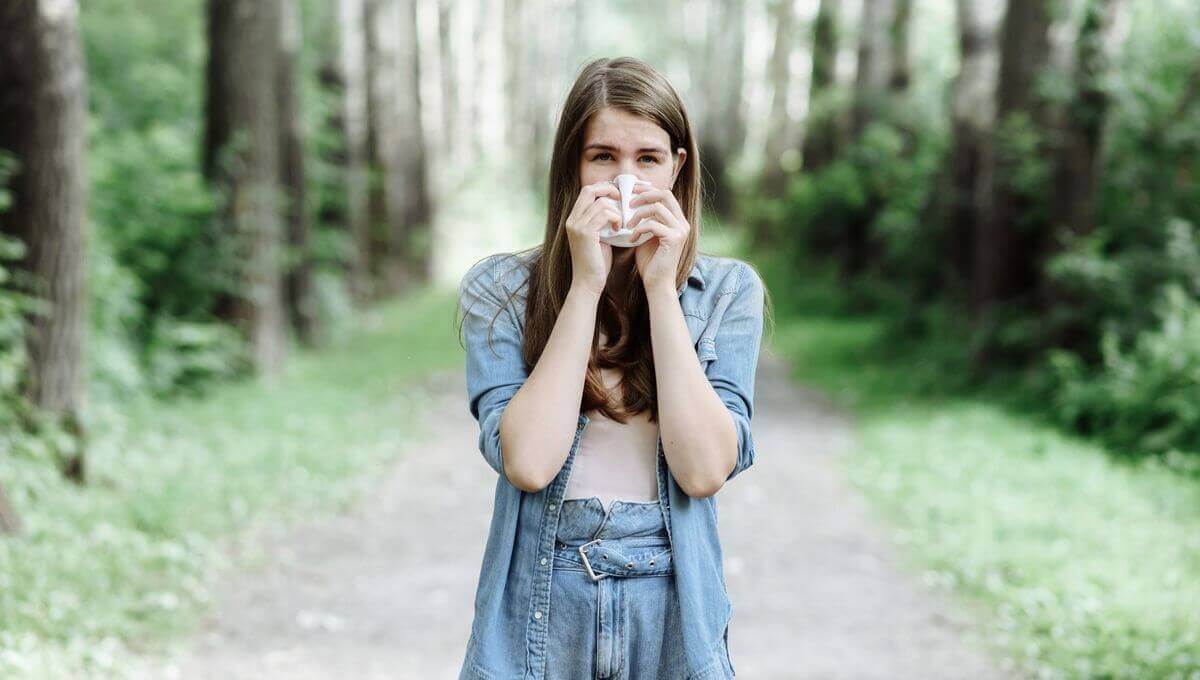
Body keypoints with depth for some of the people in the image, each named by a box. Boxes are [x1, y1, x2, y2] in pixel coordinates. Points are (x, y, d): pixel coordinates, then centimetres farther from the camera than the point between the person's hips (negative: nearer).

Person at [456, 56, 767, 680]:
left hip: (674, 616, 1)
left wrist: (660, 286, -14)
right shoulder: (499, 290, -4)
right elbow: (528, 462, -17)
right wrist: (586, 284, -16)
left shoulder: (727, 292, -1)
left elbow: (705, 470, -13)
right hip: (537, 612, -1)